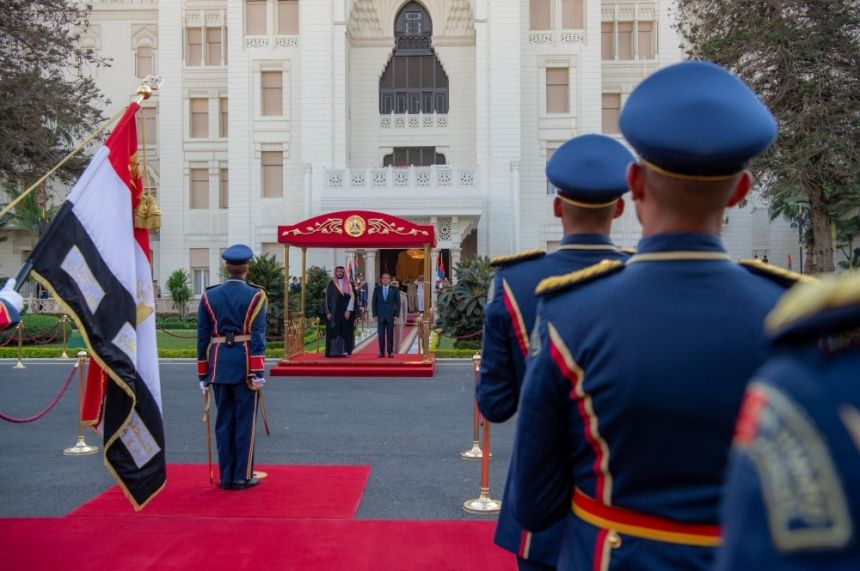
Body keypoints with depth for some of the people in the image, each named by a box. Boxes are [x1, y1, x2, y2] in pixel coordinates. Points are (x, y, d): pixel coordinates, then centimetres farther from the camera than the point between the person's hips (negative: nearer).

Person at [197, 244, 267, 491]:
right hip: (244, 365, -3)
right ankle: (243, 477, 10)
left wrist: (203, 374, 11)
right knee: (245, 421, 4)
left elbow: (202, 336, 6)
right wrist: (257, 373, -11)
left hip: (219, 366, 3)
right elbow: (257, 336, -11)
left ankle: (226, 477, 17)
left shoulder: (208, 296, 6)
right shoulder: (254, 296, -4)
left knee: (224, 421, 11)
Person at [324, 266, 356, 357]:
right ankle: (333, 352, -1)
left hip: (346, 312, 1)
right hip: (334, 312, -1)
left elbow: (352, 297, 0)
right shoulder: (331, 284, 4)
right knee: (334, 331, -2)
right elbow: (327, 298, 3)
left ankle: (345, 351, 4)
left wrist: (348, 310, -10)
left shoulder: (348, 284, 6)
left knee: (345, 331, 1)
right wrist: (328, 312, -5)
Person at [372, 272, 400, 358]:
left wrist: (396, 315, -4)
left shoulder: (395, 290, 3)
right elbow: (374, 303, 6)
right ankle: (381, 352, 4)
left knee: (390, 335, 1)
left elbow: (398, 303, 3)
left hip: (390, 316, -1)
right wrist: (375, 315, -2)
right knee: (381, 335, 0)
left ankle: (390, 352, 5)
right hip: (380, 316, 1)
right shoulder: (377, 289, 6)